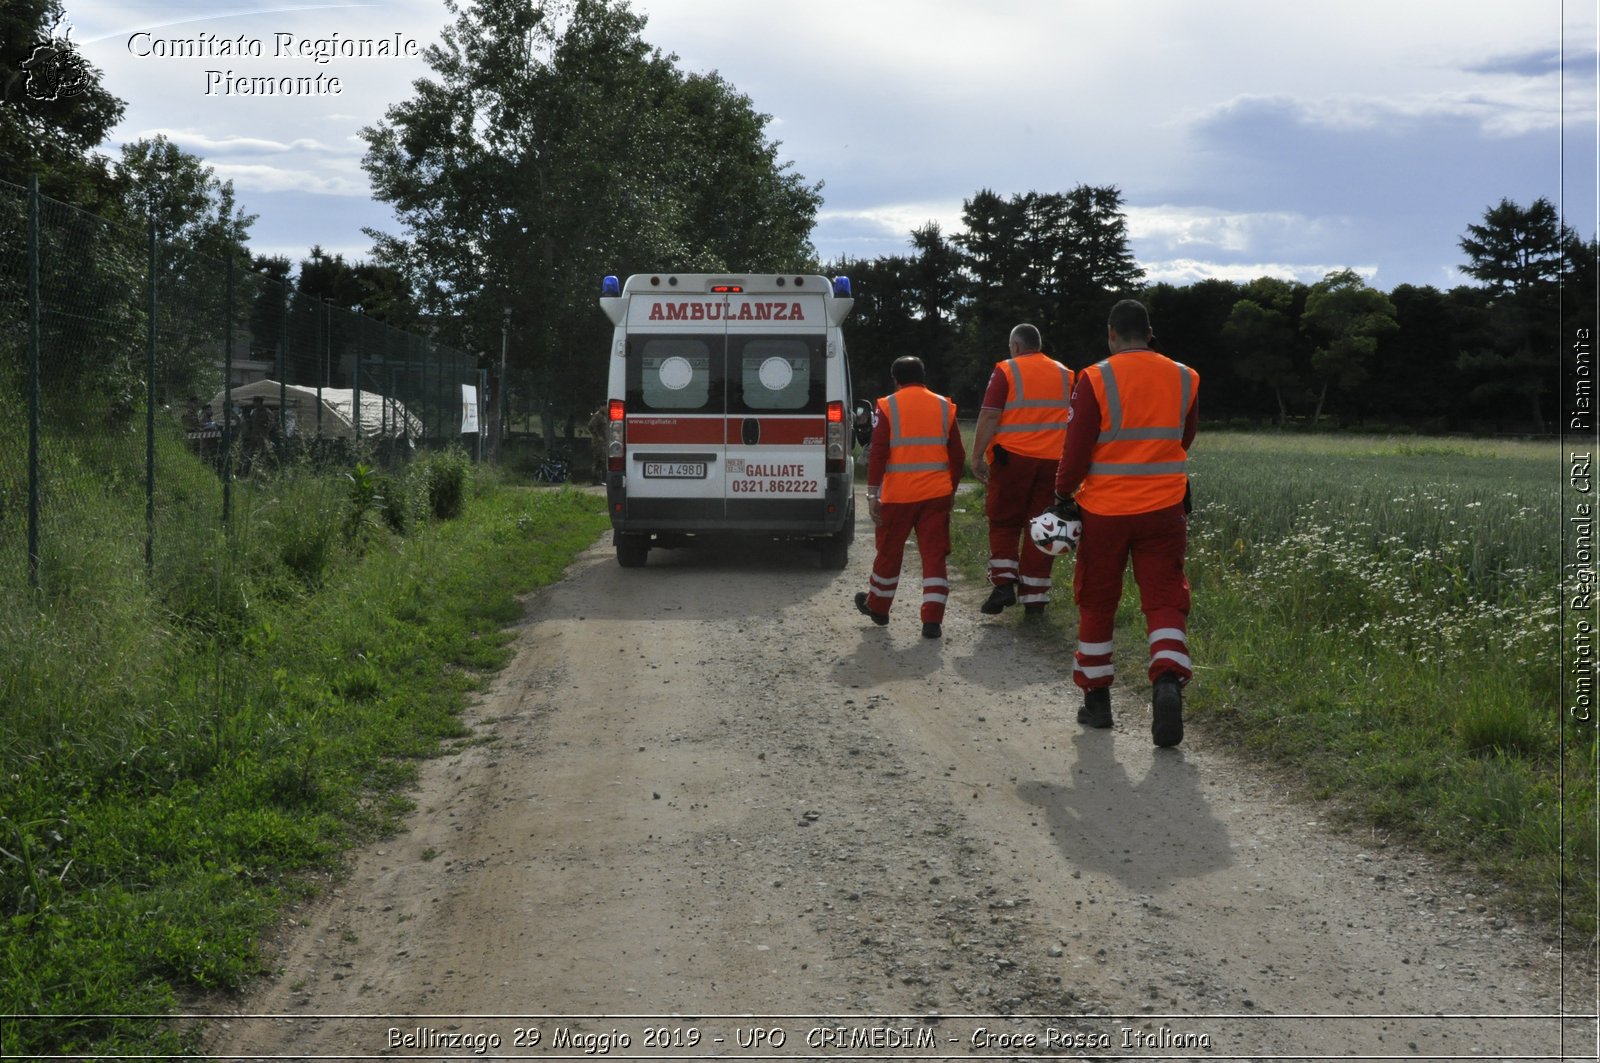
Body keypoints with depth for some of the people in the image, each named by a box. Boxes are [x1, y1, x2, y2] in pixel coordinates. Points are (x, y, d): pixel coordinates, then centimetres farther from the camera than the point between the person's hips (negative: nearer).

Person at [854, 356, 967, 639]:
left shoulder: (888, 407, -2)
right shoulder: (944, 407, 7)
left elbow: (878, 453, -9)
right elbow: (957, 455, 9)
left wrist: (873, 493, -6)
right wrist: (951, 489, 21)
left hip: (898, 494, -2)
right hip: (936, 494, 2)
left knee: (889, 552, 14)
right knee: (934, 554, 3)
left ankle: (877, 606, 32)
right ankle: (932, 620, -3)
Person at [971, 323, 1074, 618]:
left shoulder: (1007, 370, -3)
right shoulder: (1065, 374, 12)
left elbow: (989, 416, -10)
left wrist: (977, 456, -6)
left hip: (1013, 458, -3)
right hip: (1053, 461, 4)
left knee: (1004, 522, 9)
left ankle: (1004, 583, -6)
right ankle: (1034, 597, 7)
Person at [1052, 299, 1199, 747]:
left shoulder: (1095, 380, -9)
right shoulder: (1184, 379, 3)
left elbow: (1077, 448, -9)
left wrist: (1064, 496, 2)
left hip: (1104, 510, -2)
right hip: (1164, 508, 2)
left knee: (1097, 604, 12)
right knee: (1165, 599, 4)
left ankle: (1096, 699, 20)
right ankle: (1168, 680, -21)